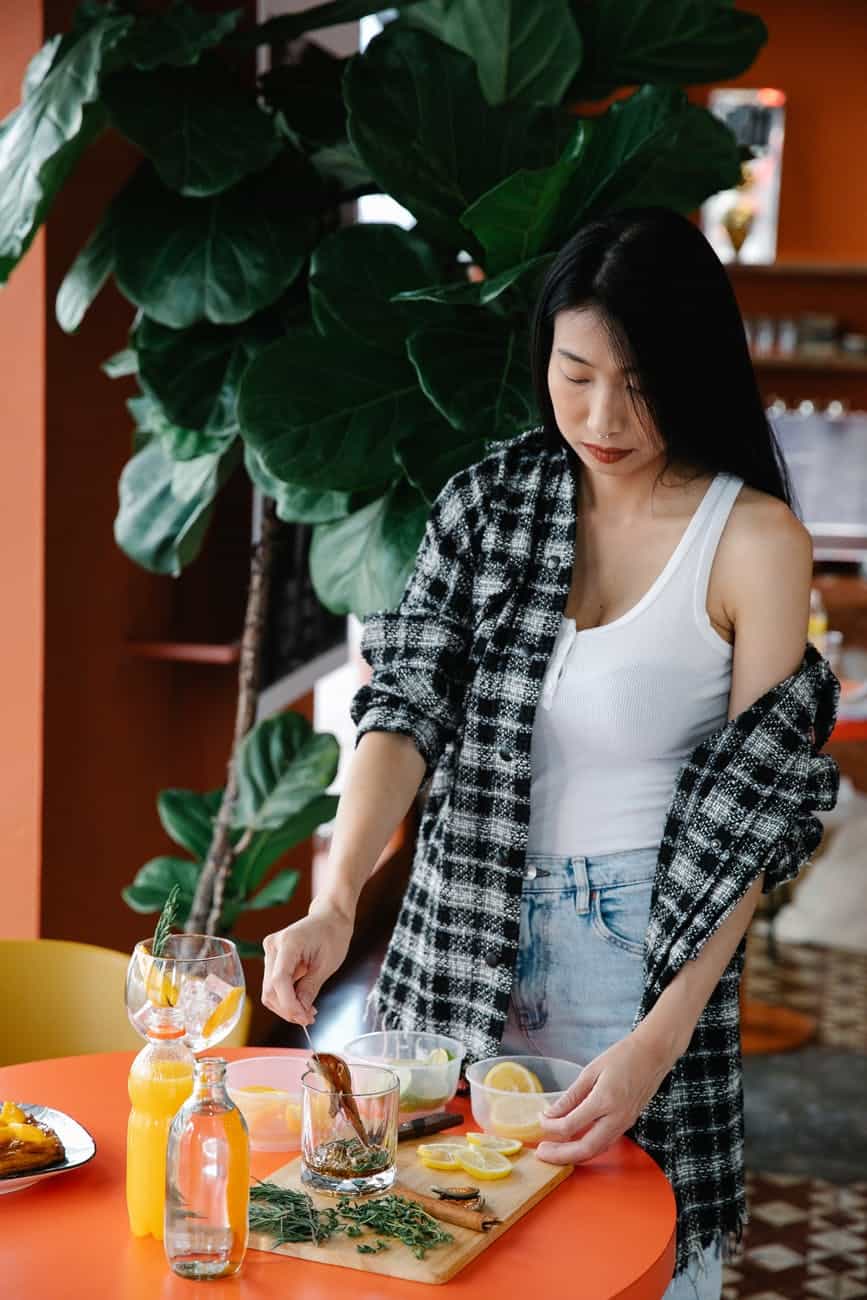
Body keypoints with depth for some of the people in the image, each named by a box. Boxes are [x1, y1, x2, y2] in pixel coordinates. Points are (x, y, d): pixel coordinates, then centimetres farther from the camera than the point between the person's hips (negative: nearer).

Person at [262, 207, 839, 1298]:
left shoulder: (754, 542, -13)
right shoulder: (491, 500, -1)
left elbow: (751, 814, -13)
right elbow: (408, 700, -7)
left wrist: (658, 1044, -20)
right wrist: (336, 902, -22)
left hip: (646, 943, -3)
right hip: (467, 929, 3)